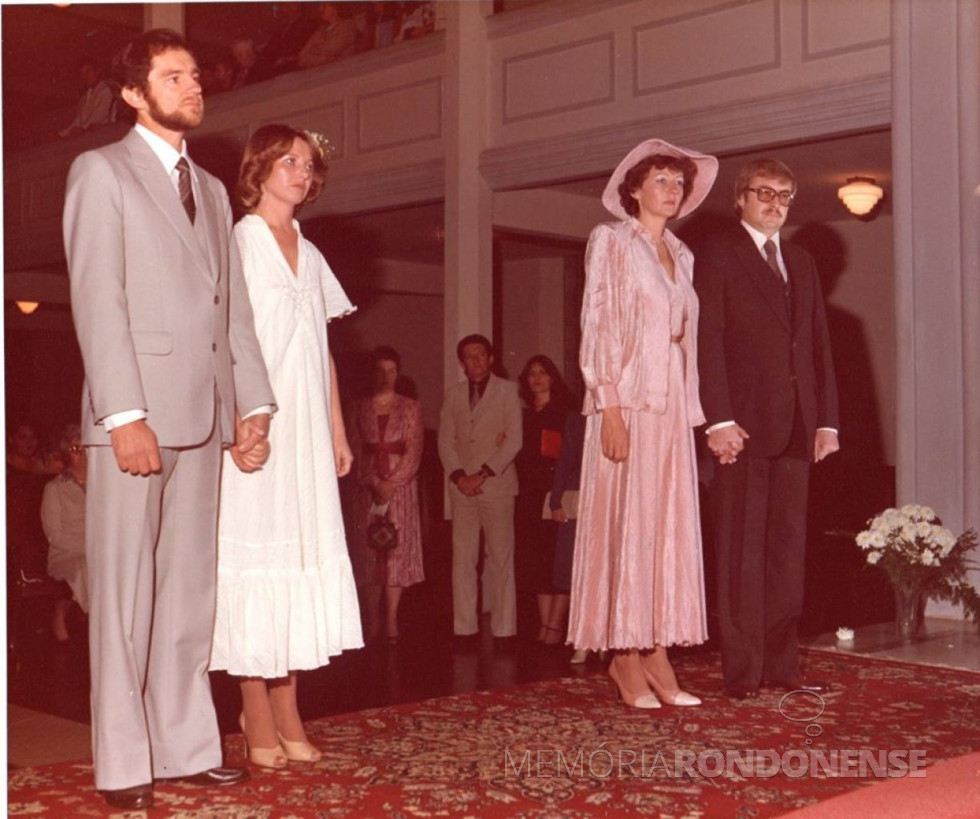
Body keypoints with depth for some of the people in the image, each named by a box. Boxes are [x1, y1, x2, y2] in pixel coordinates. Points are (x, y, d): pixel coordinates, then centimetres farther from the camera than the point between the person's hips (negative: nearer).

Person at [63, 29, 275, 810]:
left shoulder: (212, 189, 21)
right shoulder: (101, 172, 1)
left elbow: (234, 305, 16)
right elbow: (97, 299, -9)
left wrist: (252, 401, 5)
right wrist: (125, 414, -17)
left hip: (204, 414, 6)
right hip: (135, 411, -6)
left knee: (190, 588, 8)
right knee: (126, 590, -1)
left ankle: (187, 746, 15)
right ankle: (124, 763, 6)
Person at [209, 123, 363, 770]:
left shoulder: (310, 254, 19)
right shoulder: (239, 242, 0)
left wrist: (338, 429, 15)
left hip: (306, 430, 6)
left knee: (303, 552, 3)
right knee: (254, 553, -6)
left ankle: (286, 713, 9)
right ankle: (258, 717, 0)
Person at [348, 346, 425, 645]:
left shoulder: (410, 408, 5)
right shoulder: (361, 408, 8)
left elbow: (414, 452, -2)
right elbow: (356, 451, 3)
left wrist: (392, 483, -13)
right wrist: (374, 483, -11)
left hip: (401, 484, -1)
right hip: (368, 486, 1)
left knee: (397, 548, -5)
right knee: (368, 550, -1)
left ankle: (391, 620, -3)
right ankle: (372, 622, 4)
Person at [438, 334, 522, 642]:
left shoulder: (508, 391, 4)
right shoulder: (453, 395, 15)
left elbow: (514, 440, -3)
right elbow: (445, 440, 10)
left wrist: (482, 474, -10)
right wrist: (458, 476, -6)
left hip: (497, 484, -3)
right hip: (462, 487, 3)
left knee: (501, 558, -3)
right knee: (462, 558, 0)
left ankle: (503, 628, 2)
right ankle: (464, 628, 4)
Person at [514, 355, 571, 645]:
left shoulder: (565, 412, 0)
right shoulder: (524, 415, 17)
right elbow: (520, 455, 16)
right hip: (529, 494, 6)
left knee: (558, 558, -5)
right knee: (535, 561, 5)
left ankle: (555, 624, -3)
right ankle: (544, 624, 10)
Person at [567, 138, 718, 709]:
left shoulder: (681, 255, 19)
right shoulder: (611, 241, 1)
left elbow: (686, 337, 17)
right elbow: (597, 326, -7)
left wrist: (691, 412, 9)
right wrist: (609, 409, -16)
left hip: (672, 403, 6)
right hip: (628, 399, -6)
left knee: (669, 524, 3)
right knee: (625, 522, -5)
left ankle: (656, 654, 8)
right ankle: (626, 655, 2)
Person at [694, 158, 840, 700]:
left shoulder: (802, 264, 21)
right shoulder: (717, 255, 2)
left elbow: (819, 345, 18)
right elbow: (708, 340, -7)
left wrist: (827, 419, 9)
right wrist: (719, 419, -16)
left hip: (796, 426, 6)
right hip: (744, 423, -6)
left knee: (789, 548, 7)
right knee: (742, 550, -3)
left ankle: (782, 665, 14)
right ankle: (743, 673, 1)